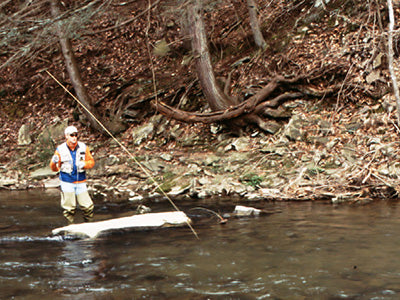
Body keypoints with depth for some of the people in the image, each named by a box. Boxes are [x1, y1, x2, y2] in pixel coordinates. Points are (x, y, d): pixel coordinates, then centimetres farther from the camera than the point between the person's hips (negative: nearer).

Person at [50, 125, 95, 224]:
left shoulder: (83, 147, 4)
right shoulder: (60, 150, -2)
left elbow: (91, 161, 8)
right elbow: (55, 169, 1)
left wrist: (84, 164, -13)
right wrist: (54, 162, -21)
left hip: (81, 182, 2)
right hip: (67, 182, -2)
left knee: (88, 206, 0)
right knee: (69, 208, 0)